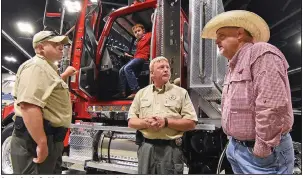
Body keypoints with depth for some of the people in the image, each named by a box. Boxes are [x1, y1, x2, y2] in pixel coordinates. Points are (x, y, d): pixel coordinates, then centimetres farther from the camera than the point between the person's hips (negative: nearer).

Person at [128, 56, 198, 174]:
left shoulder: (181, 92, 3)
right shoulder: (141, 93, 10)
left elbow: (191, 123, -3)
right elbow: (131, 122, 9)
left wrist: (166, 122, -15)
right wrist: (146, 123, -12)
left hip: (171, 148, -2)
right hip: (146, 147, 2)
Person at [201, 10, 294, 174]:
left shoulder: (261, 53, -15)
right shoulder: (235, 65, 13)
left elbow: (273, 106, -25)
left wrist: (262, 149, -19)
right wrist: (234, 143, 15)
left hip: (257, 151, -8)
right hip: (236, 147, 9)